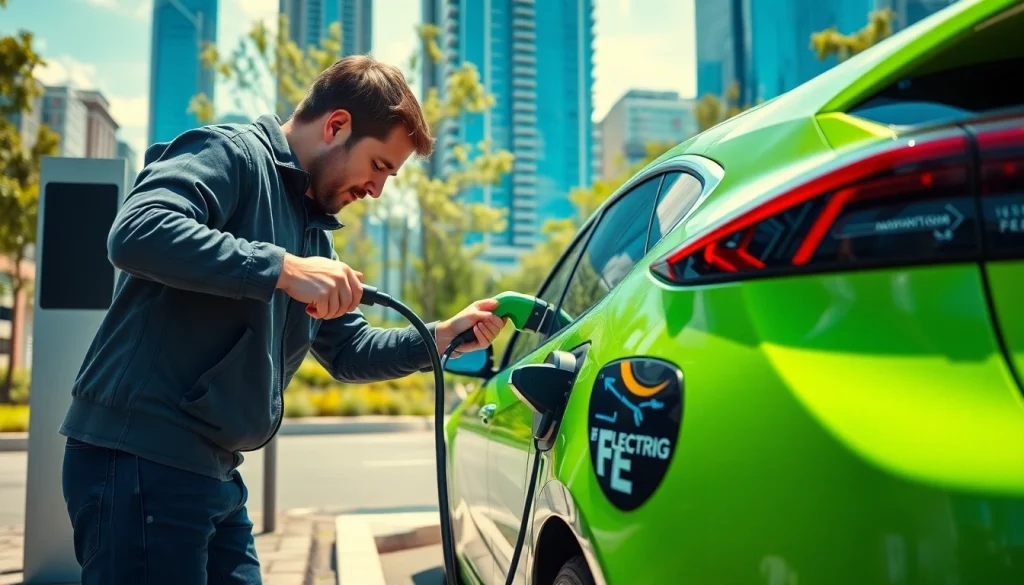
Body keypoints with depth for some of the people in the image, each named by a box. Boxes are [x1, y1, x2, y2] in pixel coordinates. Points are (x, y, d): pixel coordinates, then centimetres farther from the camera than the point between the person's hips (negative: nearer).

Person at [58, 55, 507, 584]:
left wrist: (445, 335, 8)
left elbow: (348, 351, 21)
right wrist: (285, 269, -27)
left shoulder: (311, 228, 19)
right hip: (141, 459, -9)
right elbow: (135, 233, -26)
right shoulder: (230, 154, -7)